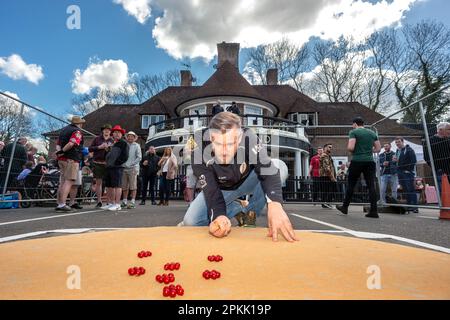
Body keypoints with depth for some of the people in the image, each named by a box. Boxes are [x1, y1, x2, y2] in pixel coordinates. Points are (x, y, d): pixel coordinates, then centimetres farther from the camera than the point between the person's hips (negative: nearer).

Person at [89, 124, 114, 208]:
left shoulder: (112, 141, 11)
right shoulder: (97, 139, 11)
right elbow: (90, 149, 8)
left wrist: (109, 148, -10)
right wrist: (99, 147, -6)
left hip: (108, 164, 0)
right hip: (97, 163, 0)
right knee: (98, 182, 3)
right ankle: (99, 201, 11)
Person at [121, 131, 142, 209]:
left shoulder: (136, 146, 3)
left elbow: (139, 157, -4)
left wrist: (130, 164, -10)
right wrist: (122, 164, -1)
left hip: (133, 168, -4)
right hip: (124, 168, 4)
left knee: (133, 186, -6)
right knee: (124, 186, 8)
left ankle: (133, 202, -5)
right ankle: (124, 202, 16)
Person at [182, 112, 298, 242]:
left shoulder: (248, 138, -36)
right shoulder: (199, 154, -34)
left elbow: (269, 172, -42)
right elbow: (211, 190, -32)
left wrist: (275, 203, -60)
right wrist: (218, 216, -52)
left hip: (248, 181, 0)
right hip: (221, 188, 1)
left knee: (278, 169, -31)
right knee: (190, 221, -16)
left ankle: (250, 213, -6)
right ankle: (238, 209, 5)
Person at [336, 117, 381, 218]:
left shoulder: (354, 132, -3)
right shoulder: (372, 133, 14)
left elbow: (350, 147, -14)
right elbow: (378, 149, 14)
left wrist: (354, 151, 7)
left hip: (357, 161, -4)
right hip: (370, 162, 4)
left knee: (351, 185, 6)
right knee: (371, 186, 3)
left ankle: (345, 207, 16)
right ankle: (374, 211, 1)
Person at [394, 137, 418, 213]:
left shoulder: (409, 150, -4)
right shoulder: (397, 151, 18)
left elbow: (414, 161, -11)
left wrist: (409, 170, -16)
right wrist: (395, 160, 2)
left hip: (408, 173, -7)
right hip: (400, 174, 7)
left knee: (411, 190, -7)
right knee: (406, 191, 8)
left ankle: (414, 207, -5)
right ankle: (409, 206, 13)